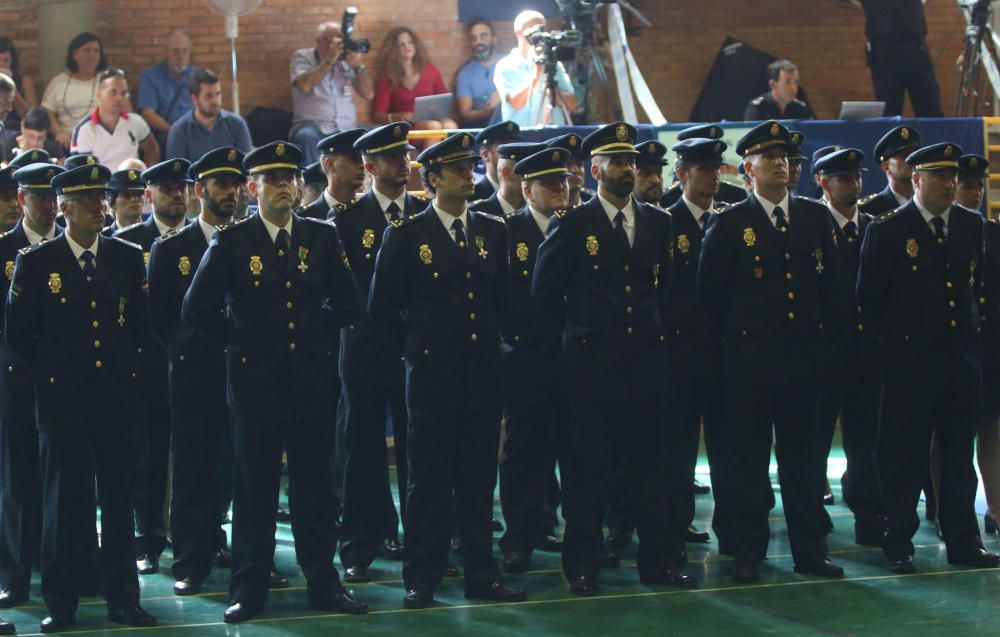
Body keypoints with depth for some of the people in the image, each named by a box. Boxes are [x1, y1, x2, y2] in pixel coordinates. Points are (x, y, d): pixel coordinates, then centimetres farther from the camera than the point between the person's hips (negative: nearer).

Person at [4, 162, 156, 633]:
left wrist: (121, 362, 9)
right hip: (61, 397, -2)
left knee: (119, 497, 5)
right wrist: (48, 369, 4)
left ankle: (122, 597, 12)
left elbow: (141, 323, 13)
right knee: (63, 500, 3)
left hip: (116, 395, 2)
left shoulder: (127, 258, 6)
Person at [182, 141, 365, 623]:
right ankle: (249, 588, 9)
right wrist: (238, 342, 4)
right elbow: (197, 308, 1)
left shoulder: (323, 237, 5)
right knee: (254, 485, 3)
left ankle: (322, 583, 14)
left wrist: (315, 338, 10)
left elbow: (346, 305, 13)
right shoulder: (231, 241, -1)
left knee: (314, 483, 7)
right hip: (255, 379, -2)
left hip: (310, 379, 2)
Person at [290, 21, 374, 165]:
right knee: (307, 136, -37)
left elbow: (368, 94, 3)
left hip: (346, 128, 3)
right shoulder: (302, 57, 5)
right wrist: (329, 59, -17)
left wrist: (358, 65, -11)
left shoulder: (347, 60, 13)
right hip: (311, 125, -3)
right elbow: (305, 86, -17)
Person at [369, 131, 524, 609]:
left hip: (483, 377, 4)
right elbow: (382, 308, 2)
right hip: (433, 376, -4)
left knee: (479, 481, 8)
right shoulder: (406, 236, -3)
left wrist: (489, 342, 14)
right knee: (429, 483, 1)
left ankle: (481, 574, 15)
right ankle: (421, 581, 7)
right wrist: (413, 349, 4)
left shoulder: (492, 231, 9)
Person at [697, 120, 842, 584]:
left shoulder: (816, 218, 9)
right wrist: (733, 339, 3)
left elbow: (831, 282, 14)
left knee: (802, 457, 8)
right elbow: (710, 294, 1)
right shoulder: (729, 225, -1)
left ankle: (810, 549, 14)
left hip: (803, 357, 3)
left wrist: (819, 329, 10)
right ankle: (748, 553, 8)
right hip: (749, 362, -3)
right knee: (749, 459, 2)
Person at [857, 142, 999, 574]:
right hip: (910, 359, -4)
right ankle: (898, 544, 8)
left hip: (962, 356, 4)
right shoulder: (887, 230, -5)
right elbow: (869, 296, -1)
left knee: (959, 455, 9)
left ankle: (963, 541, 16)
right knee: (905, 457, 1)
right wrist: (892, 337, 1)